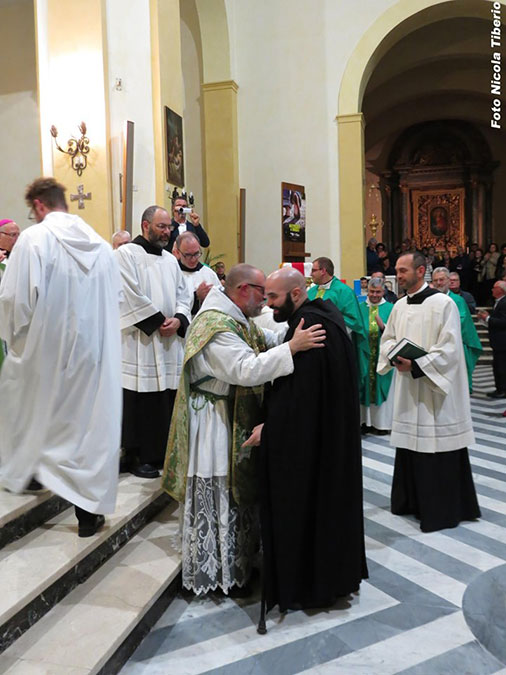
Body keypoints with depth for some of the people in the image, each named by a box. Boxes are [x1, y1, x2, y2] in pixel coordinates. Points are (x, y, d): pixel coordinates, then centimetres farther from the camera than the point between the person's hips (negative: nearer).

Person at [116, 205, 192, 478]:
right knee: (141, 402, -3)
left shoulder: (170, 259, 17)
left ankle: (162, 451, 19)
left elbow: (183, 294, 14)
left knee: (167, 399, 8)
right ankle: (137, 456, 9)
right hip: (139, 341, -6)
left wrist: (178, 319, -5)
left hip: (170, 342, 6)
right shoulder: (126, 254, -3)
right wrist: (159, 320, -11)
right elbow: (132, 296, -13)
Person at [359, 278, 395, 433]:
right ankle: (367, 420, 13)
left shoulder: (390, 308, 1)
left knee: (382, 386, 1)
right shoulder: (361, 307, 8)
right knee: (365, 386, 4)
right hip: (365, 354, 2)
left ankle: (382, 422, 9)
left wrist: (383, 326, -21)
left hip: (383, 355, -2)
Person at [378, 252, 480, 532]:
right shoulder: (399, 305, 10)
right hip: (407, 389, 7)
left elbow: (450, 348, -17)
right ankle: (412, 501, 29)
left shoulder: (443, 303, -12)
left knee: (437, 449, -1)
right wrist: (395, 356, -5)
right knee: (409, 444, 14)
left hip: (436, 389, -7)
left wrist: (415, 365, -20)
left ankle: (442, 509, 12)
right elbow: (388, 338, 16)